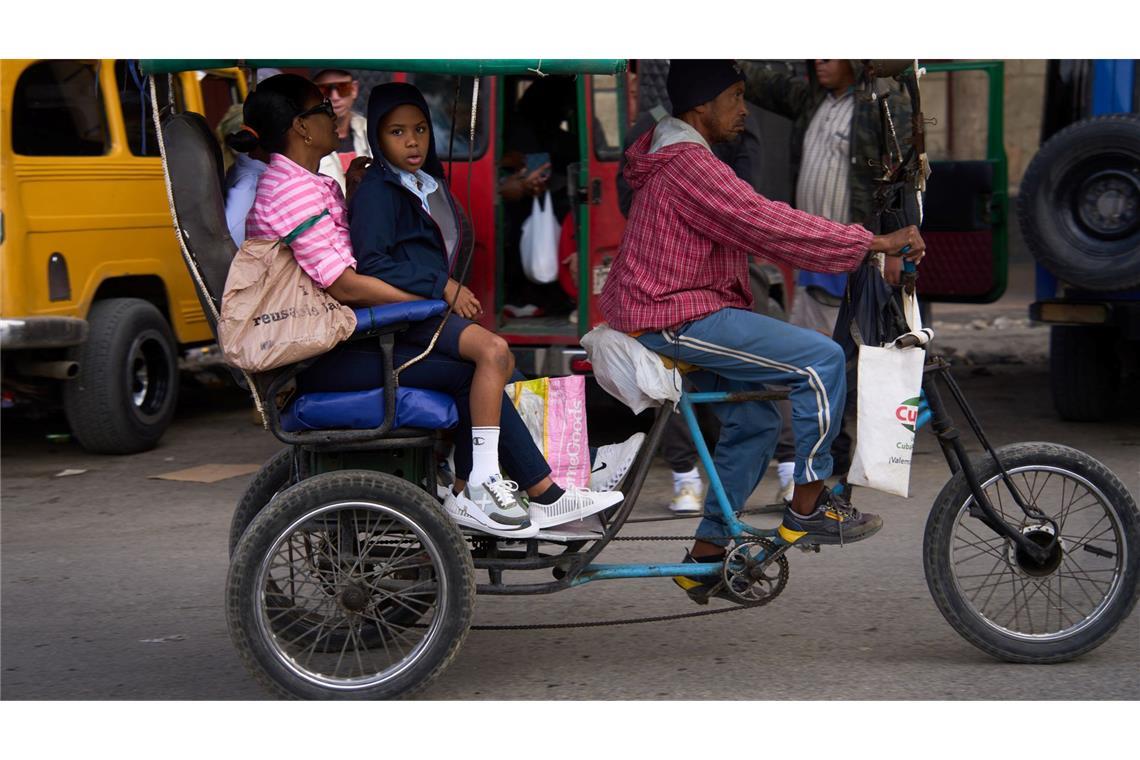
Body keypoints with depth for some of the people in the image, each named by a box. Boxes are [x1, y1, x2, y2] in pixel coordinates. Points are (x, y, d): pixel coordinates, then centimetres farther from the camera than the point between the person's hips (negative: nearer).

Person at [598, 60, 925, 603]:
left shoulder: (681, 157, 17)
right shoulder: (688, 165, -18)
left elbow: (758, 226, 18)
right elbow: (767, 224, -23)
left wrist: (864, 247, 14)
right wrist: (874, 243, -19)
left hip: (672, 310, 11)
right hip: (678, 318, -11)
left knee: (754, 421, 14)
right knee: (821, 359, -13)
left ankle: (707, 554, 20)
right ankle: (809, 508, -4)